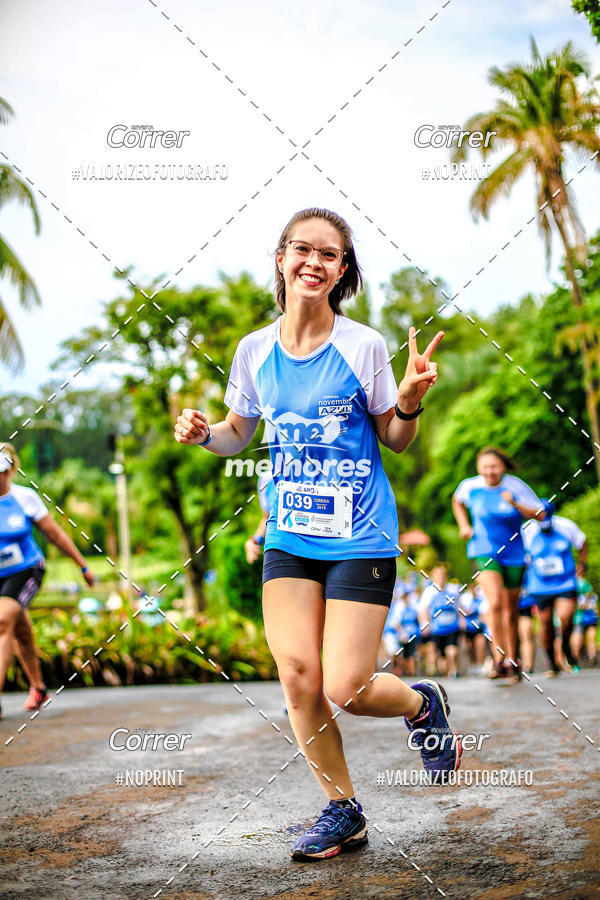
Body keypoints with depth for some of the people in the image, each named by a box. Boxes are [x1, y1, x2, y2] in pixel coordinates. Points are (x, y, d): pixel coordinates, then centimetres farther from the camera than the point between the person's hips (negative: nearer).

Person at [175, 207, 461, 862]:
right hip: (289, 535, 4)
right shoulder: (255, 350, 3)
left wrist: (408, 404, -19)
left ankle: (423, 703, 27)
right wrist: (204, 432, -6)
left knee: (345, 690, -9)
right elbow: (240, 434, 16)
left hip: (359, 537, -3)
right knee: (297, 675, -3)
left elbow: (395, 440, 2)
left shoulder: (364, 346, -6)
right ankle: (342, 811, 17)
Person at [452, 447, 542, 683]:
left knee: (511, 610, 9)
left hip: (513, 554, 1)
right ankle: (499, 659, -16)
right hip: (484, 552, -1)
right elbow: (457, 500, 21)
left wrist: (515, 504, -25)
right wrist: (464, 525, 7)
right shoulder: (470, 486, -3)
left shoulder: (516, 487, -8)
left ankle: (512, 660, 25)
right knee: (495, 602, -21)